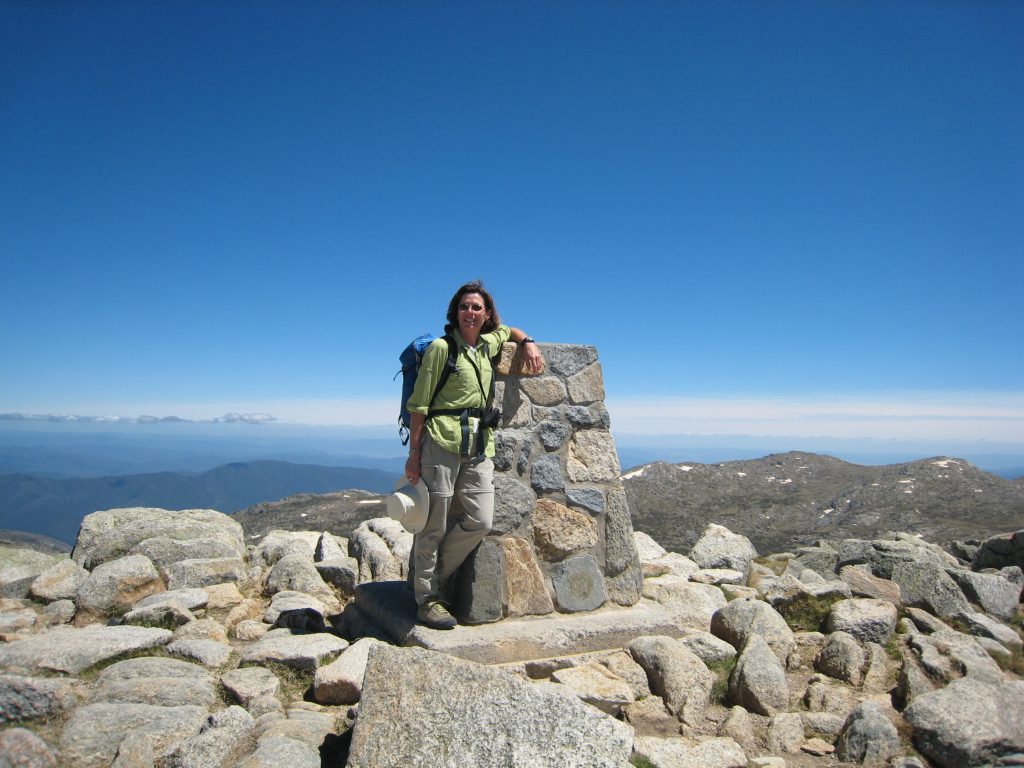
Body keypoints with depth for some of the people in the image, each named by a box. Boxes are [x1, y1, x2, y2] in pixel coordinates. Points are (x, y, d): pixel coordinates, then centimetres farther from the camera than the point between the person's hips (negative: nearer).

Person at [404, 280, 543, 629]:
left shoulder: (488, 344, 14)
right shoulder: (441, 347, -3)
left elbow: (510, 330, 38)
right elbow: (419, 403, -3)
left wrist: (528, 344, 15)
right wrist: (414, 452, -8)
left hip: (480, 443, 6)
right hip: (442, 440, -6)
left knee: (481, 521, 0)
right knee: (434, 526, 0)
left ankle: (434, 576, 22)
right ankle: (427, 600, 15)